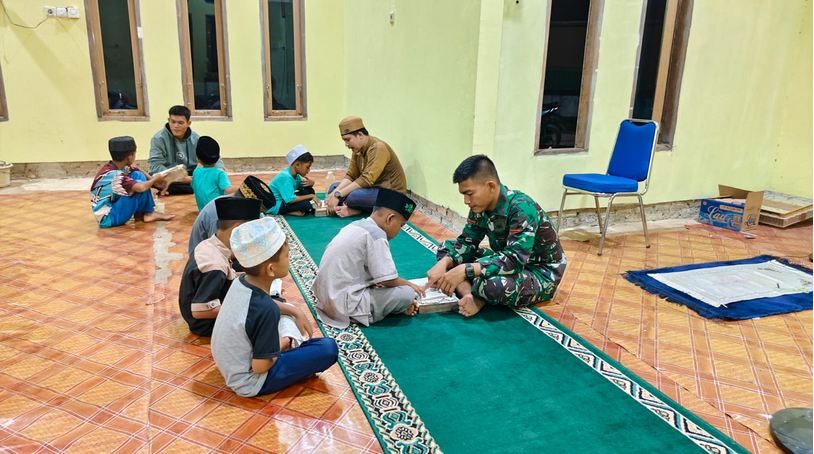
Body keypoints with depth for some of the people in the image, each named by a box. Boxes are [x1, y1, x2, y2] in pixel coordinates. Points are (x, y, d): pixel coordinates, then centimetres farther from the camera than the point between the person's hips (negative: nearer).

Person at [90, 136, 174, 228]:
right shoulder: (115, 176, -26)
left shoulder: (119, 166, -2)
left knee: (137, 175, 0)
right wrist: (155, 180, -17)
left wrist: (153, 181, -9)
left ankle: (141, 214, 1)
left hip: (111, 205, 9)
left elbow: (140, 172, 10)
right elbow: (141, 188, -37)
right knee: (139, 186, -20)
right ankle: (148, 213, 2)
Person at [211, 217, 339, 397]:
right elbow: (260, 366, -25)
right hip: (249, 383, -8)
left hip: (230, 367, 8)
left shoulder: (241, 282, -8)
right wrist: (282, 345, -7)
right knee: (329, 348, -16)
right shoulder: (265, 310, -31)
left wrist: (295, 312, 6)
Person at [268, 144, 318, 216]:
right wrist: (311, 196, -24)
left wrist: (311, 183, -10)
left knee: (309, 190, 2)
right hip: (275, 206, -10)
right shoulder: (285, 177, -26)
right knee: (306, 204, -27)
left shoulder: (294, 174, 1)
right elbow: (290, 200, -33)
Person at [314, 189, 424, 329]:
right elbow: (388, 280, -17)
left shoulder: (357, 225, 11)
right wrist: (408, 284, 4)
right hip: (345, 304, -9)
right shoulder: (376, 234, -16)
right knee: (407, 293, -9)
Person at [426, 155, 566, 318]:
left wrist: (464, 270, -41)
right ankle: (469, 295, -22)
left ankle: (477, 297, -6)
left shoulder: (521, 209, -29)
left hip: (542, 273, -8)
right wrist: (443, 263, -23)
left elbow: (514, 260, -37)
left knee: (491, 284, -39)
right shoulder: (480, 207, -7)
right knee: (446, 248, -2)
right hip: (511, 262, 8)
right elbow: (466, 243, -3)